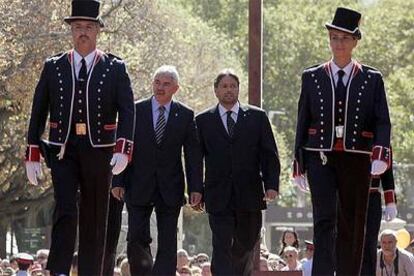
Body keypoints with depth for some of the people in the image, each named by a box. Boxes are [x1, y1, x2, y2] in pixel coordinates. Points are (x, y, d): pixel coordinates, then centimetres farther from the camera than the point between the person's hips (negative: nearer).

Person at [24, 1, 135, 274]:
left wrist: (123, 149, -19)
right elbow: (38, 112, 8)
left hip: (99, 150, 0)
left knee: (94, 219, 5)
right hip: (62, 149, 0)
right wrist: (32, 156, 3)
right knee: (65, 210, -16)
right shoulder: (53, 67, 6)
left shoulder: (115, 68, 3)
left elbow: (127, 111, -4)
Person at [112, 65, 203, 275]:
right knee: (137, 239, -4)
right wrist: (118, 182, -5)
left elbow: (193, 154, 3)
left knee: (168, 244, -1)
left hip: (170, 189, 1)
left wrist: (195, 187, -5)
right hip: (139, 187, 0)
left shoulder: (185, 115, 3)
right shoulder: (135, 111, 2)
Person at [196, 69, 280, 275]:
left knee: (245, 245, 9)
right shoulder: (203, 120, 8)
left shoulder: (257, 117, 9)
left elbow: (269, 155, 5)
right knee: (222, 247, -9)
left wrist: (272, 185, -7)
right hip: (218, 197, -1)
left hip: (249, 196, 1)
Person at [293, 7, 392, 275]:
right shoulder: (312, 78, 9)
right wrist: (299, 164, 8)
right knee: (325, 222, -14)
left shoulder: (372, 79, 6)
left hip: (356, 160, 1)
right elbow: (303, 122, 11)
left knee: (352, 226, 4)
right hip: (321, 157, -1)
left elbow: (382, 122, 1)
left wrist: (380, 153, -17)